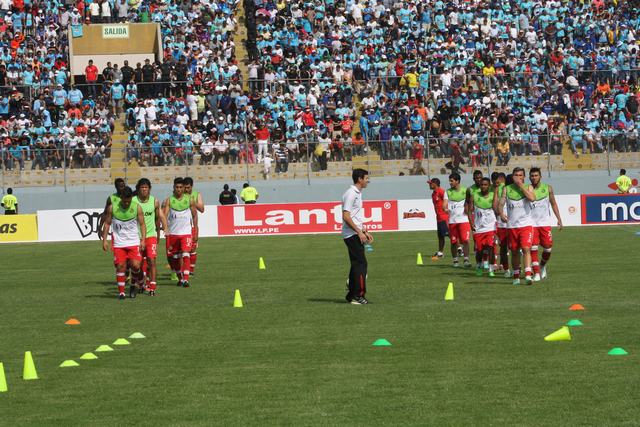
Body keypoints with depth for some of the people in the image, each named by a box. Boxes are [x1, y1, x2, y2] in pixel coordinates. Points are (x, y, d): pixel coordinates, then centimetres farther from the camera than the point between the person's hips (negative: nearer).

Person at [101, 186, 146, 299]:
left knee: (136, 265, -12)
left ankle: (134, 283, 18)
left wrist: (143, 240, -11)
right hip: (118, 242, 1)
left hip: (134, 242, -1)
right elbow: (107, 223, 4)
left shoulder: (137, 207, -7)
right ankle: (121, 292, 9)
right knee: (120, 266, -2)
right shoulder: (112, 208, -6)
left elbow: (142, 224, -2)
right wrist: (104, 240, -2)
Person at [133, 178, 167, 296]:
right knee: (140, 262, 10)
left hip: (151, 235, 0)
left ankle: (152, 287, -12)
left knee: (151, 260, -12)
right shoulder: (133, 201, -6)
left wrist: (158, 233, 21)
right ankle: (143, 281, 32)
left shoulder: (155, 202, 0)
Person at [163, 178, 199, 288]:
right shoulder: (169, 201, -1)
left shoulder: (189, 200, 0)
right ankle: (179, 277, 29)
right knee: (172, 257, 10)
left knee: (185, 255, -16)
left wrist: (196, 232, 7)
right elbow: (164, 215, -10)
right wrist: (165, 229, -27)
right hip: (172, 233, 2)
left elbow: (195, 216, 8)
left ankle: (185, 279, -19)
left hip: (186, 232, -2)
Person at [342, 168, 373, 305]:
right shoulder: (351, 194, -14)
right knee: (361, 263, -10)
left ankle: (352, 295, 15)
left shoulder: (357, 193, 17)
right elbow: (346, 216, -19)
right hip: (352, 235, -10)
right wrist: (359, 232, -19)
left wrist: (365, 232, 21)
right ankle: (358, 295, -8)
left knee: (356, 264, 11)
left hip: (357, 234, 10)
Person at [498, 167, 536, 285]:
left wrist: (521, 185, -14)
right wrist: (501, 213, -17)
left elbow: (532, 198, -17)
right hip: (512, 225, 3)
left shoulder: (528, 187, 3)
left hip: (526, 224, -3)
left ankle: (528, 275, -24)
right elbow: (501, 203, 5)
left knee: (526, 249, -17)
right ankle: (516, 276, 22)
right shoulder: (507, 189, 8)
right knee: (515, 252, 10)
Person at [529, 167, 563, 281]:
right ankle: (536, 273, -7)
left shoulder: (547, 188, 3)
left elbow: (553, 204, 10)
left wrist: (559, 219, 4)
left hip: (545, 222, 1)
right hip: (531, 223, -1)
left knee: (548, 248, 1)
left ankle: (542, 266, 30)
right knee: (533, 249, -11)